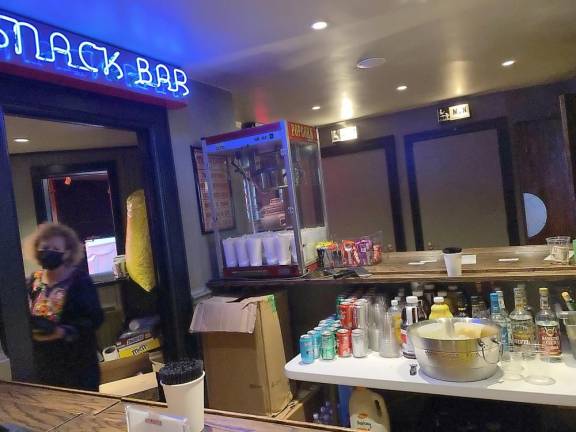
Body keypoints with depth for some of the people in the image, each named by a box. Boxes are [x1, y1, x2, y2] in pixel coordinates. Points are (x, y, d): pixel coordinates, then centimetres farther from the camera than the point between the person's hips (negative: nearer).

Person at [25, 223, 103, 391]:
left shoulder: (79, 279, -12)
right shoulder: (33, 281, 5)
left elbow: (95, 318, -16)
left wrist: (63, 332, -25)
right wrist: (31, 330, -9)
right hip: (43, 363, 5)